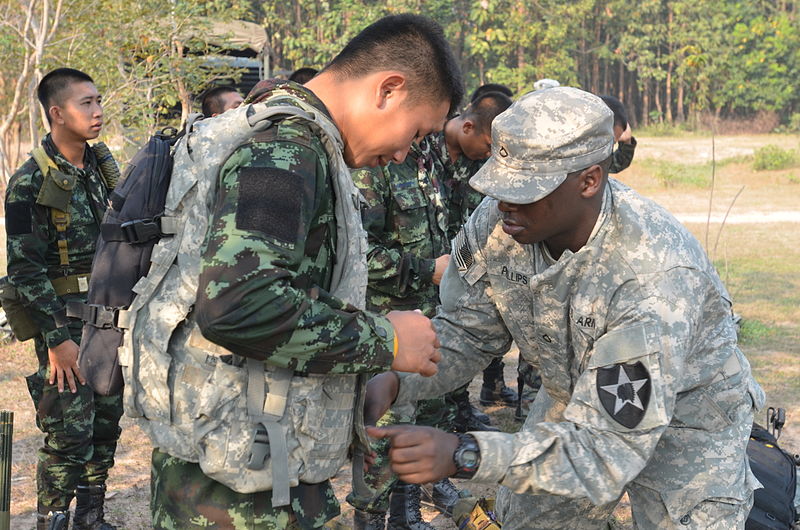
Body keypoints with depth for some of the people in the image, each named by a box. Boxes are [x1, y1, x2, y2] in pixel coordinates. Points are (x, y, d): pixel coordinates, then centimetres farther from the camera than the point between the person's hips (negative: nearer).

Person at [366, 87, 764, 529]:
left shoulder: (657, 274, -41)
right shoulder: (497, 221, -22)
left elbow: (610, 445, -42)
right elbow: (464, 332, -8)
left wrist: (461, 455, -52)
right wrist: (391, 381, -30)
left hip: (683, 409, -5)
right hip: (572, 399, 5)